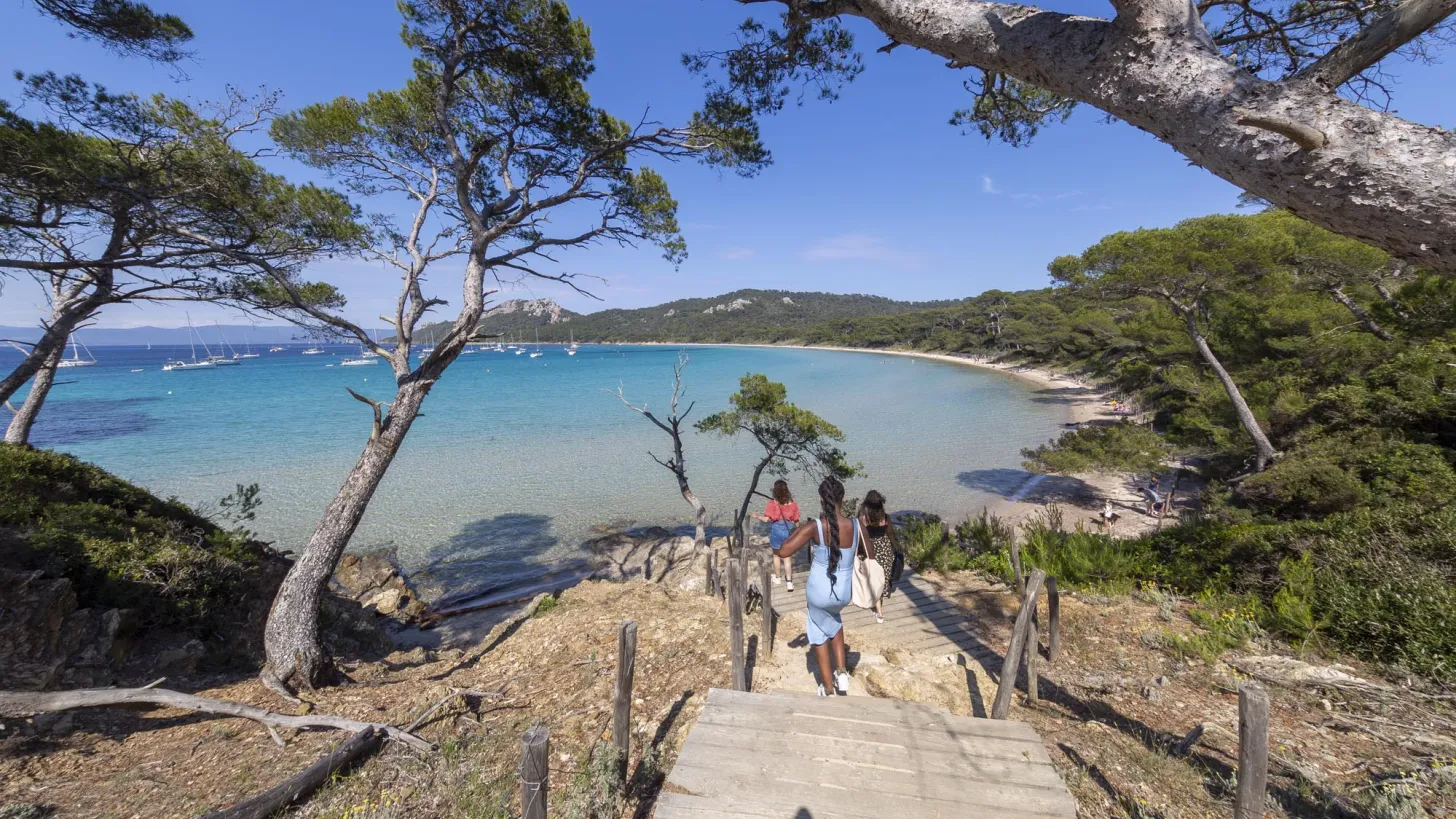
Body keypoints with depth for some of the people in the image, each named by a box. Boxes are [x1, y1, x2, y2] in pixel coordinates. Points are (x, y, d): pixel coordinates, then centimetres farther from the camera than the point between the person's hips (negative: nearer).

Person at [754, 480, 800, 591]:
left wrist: (757, 516, 0)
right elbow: (796, 520, -1)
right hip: (788, 531, 2)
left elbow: (767, 519, -17)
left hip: (776, 531, -2)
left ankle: (777, 578, 34)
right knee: (787, 557, 10)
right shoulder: (792, 504, -6)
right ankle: (789, 582, 4)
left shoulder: (773, 503, -16)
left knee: (776, 555, 18)